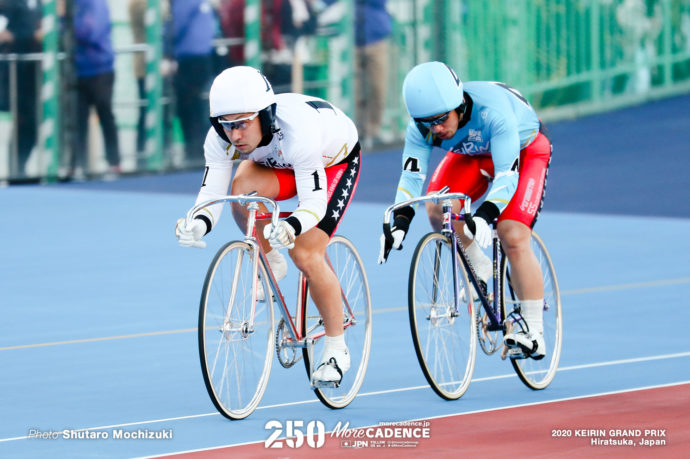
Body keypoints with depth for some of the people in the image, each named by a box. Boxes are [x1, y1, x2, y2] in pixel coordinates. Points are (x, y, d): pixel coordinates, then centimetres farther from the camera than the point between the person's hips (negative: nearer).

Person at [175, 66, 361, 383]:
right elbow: (210, 194, -28)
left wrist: (291, 227, -63)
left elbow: (314, 202, -42)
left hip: (335, 160, -4)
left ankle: (336, 350, -2)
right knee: (243, 188, -30)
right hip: (279, 164, 5)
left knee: (305, 255, -20)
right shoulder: (221, 139, -29)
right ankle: (271, 265, -2)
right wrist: (198, 224, -51)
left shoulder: (297, 130, -44)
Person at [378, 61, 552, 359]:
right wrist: (400, 223, -45)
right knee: (438, 209, -24)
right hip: (472, 154, 5)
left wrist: (484, 215, -59)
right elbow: (411, 177, -28)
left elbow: (506, 176, -44)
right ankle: (478, 268, 4)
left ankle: (534, 333, -12)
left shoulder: (492, 111, -41)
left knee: (513, 237, -21)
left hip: (525, 149, -5)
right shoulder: (421, 127, -27)